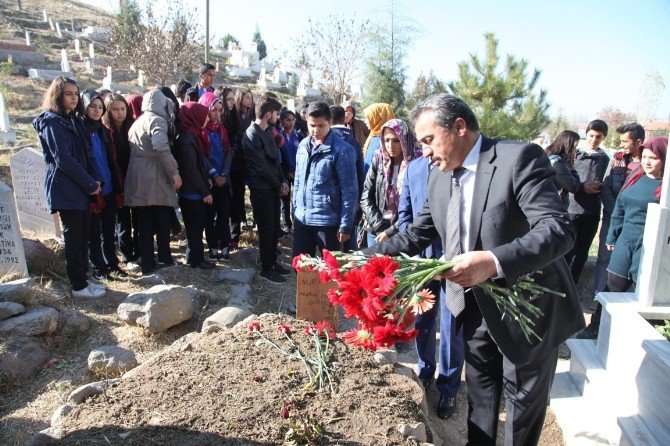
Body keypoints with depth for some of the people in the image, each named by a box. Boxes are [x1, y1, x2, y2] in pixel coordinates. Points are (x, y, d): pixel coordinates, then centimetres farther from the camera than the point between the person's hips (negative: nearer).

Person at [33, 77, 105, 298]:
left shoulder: (74, 120, 17)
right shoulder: (52, 122, -9)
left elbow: (85, 154, 15)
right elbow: (63, 159, -16)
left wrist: (95, 179, 1)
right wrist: (90, 183, -14)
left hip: (80, 188, 8)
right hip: (65, 188, -8)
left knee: (83, 235, 11)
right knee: (74, 237, -3)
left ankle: (82, 279, 21)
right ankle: (79, 286, 6)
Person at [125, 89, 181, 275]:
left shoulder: (137, 122, 19)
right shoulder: (157, 120, -7)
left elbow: (132, 149, 13)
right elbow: (161, 147, -24)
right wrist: (174, 172, -21)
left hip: (137, 178, 7)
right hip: (155, 178, -7)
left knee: (144, 224, 9)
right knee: (162, 221, 6)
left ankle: (147, 264, 14)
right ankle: (164, 258, 14)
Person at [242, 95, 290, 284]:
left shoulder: (267, 133, 14)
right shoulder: (253, 135, -14)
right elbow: (261, 167, -18)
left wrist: (283, 181, 3)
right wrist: (279, 185, -8)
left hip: (274, 188, 8)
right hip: (261, 190, -8)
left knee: (275, 227, 14)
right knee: (267, 229, -1)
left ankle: (273, 262, 28)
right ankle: (266, 269, 11)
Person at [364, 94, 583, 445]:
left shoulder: (520, 158, -21)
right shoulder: (439, 178, 0)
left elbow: (559, 229, -29)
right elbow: (417, 234, 7)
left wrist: (494, 261, -43)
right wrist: (367, 257, -4)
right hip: (478, 307, 6)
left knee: (523, 400, 14)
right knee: (479, 390, 22)